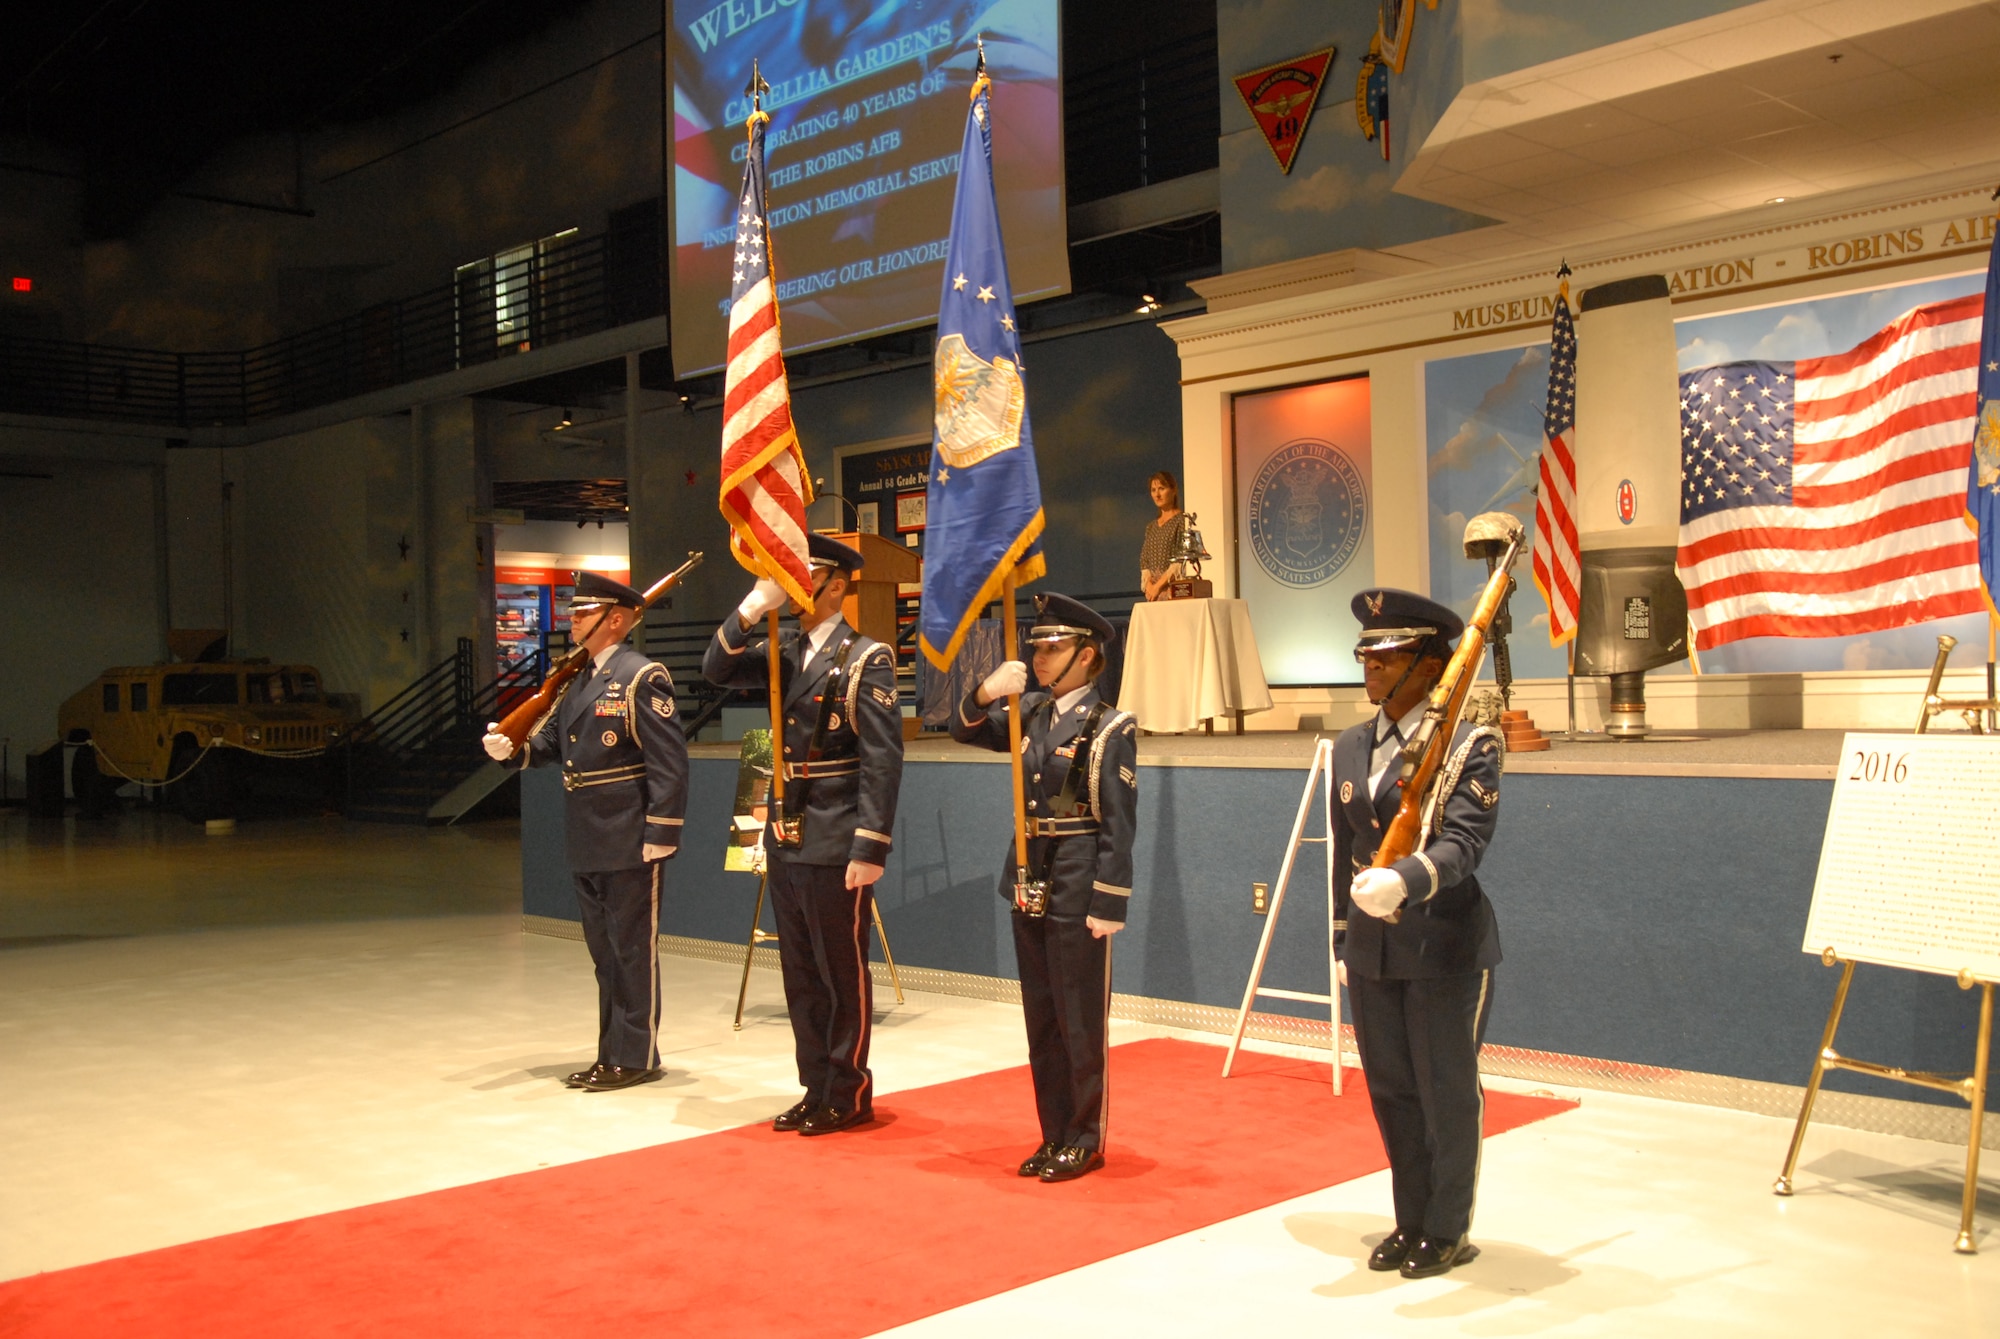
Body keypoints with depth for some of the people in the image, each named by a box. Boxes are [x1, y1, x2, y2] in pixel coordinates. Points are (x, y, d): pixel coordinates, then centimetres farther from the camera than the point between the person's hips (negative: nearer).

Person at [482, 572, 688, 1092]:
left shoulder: (641, 678, -12)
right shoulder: (577, 678, 15)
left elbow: (669, 762, -17)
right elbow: (553, 741, 15)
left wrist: (661, 834, -20)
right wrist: (512, 747, -6)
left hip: (630, 841, -9)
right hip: (587, 843, 9)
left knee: (634, 950, 2)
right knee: (604, 951, 16)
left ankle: (637, 1057, 12)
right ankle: (612, 1054, 26)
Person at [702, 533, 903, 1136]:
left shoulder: (866, 659, -9)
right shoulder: (783, 653, 12)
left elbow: (882, 760, -13)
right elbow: (717, 669, 3)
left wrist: (870, 848, -18)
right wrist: (753, 608, -10)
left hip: (836, 844, -7)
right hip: (786, 839, 7)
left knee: (843, 973, 2)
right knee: (801, 974, 13)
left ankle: (848, 1097, 14)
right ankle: (816, 1090, 24)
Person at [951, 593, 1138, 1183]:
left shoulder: (1110, 729, -11)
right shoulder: (1031, 713, 7)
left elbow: (1118, 825, -13)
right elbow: (966, 731, 13)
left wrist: (1108, 906, -16)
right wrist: (987, 692, -8)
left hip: (1078, 893, -7)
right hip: (1029, 886, 7)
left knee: (1081, 1023, 4)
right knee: (1041, 1020, 14)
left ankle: (1085, 1140, 17)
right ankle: (1054, 1134, 25)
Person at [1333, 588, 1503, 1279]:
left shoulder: (1468, 745, -9)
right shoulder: (1350, 747, 10)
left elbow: (1463, 841, -22)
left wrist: (1403, 880, -40)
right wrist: (1344, 941, 15)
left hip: (1446, 947, -6)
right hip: (1373, 948, 6)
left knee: (1447, 1092, 6)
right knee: (1390, 1091, 14)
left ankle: (1448, 1231, 22)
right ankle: (1410, 1222, 30)